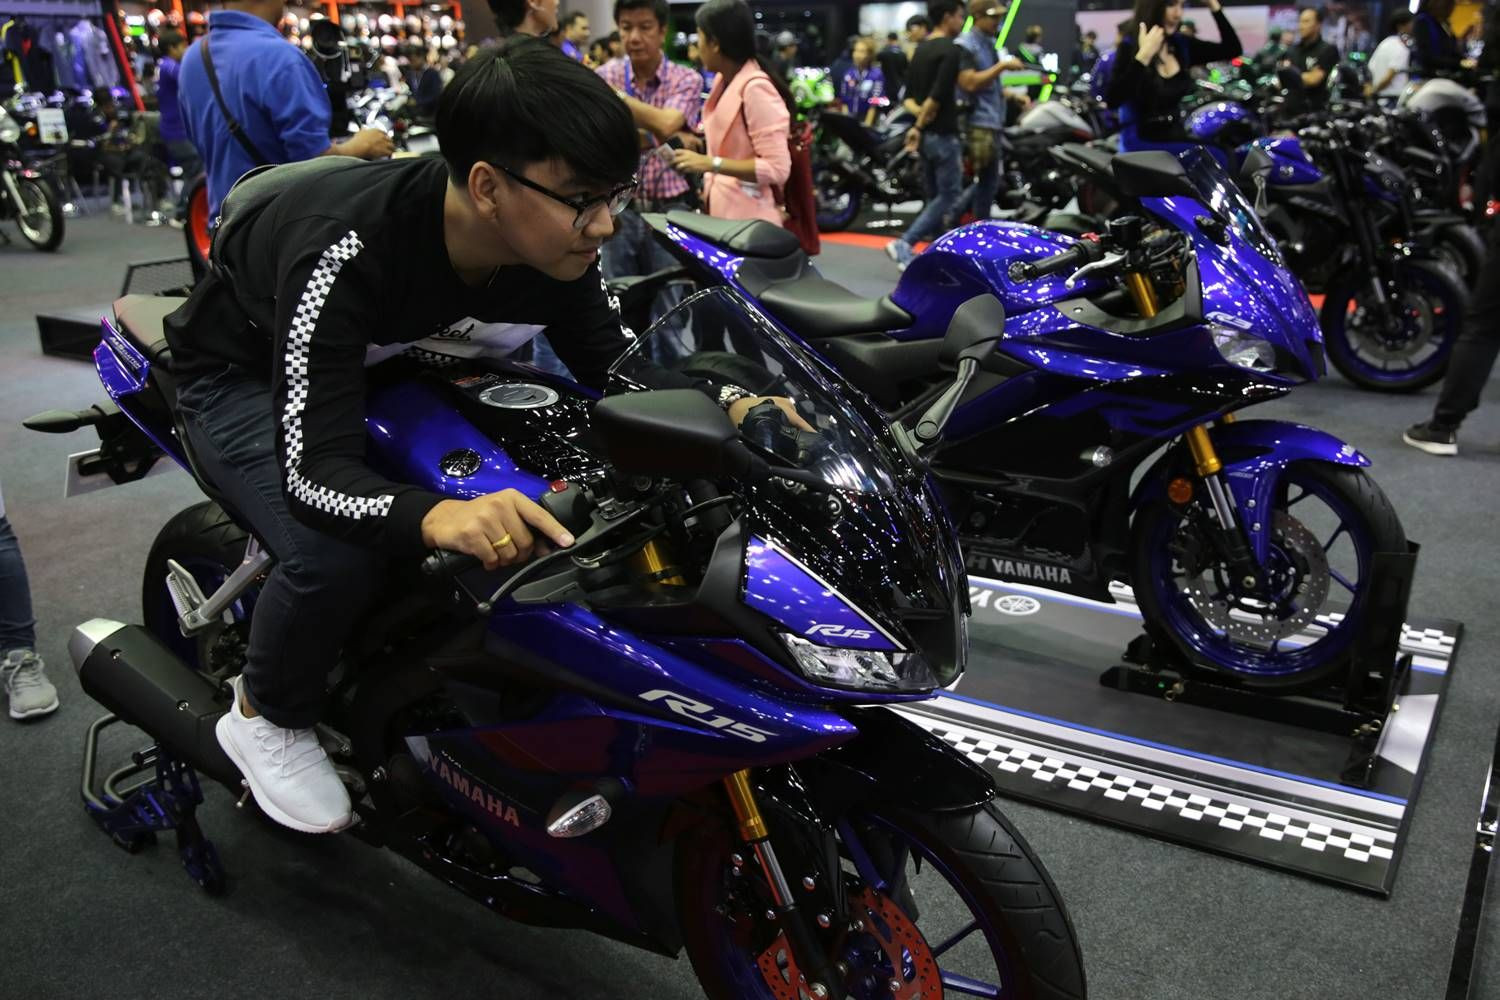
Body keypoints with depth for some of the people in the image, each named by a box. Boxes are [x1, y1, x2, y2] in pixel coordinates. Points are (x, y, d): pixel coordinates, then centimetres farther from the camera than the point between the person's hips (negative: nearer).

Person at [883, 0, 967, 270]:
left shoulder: (920, 50, 13)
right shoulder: (950, 50, -15)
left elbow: (908, 96, 11)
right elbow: (938, 95, -23)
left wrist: (919, 112, -6)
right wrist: (919, 126, -13)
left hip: (927, 134, 9)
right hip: (943, 135, -9)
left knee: (935, 196, 15)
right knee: (949, 197, -4)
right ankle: (904, 244, -15)